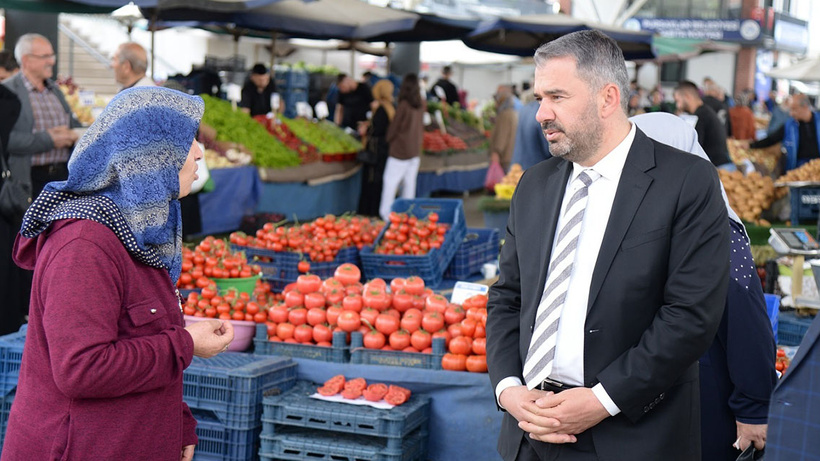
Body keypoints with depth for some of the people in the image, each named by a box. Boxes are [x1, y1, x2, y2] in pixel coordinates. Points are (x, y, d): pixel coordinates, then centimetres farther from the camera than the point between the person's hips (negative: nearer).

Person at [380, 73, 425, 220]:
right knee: (410, 182, 11)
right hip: (415, 150, 7)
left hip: (400, 149, -7)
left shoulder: (404, 105, -16)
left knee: (390, 181, -3)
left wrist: (388, 139, 9)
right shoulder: (421, 105, 2)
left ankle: (385, 213, -4)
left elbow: (394, 127, -7)